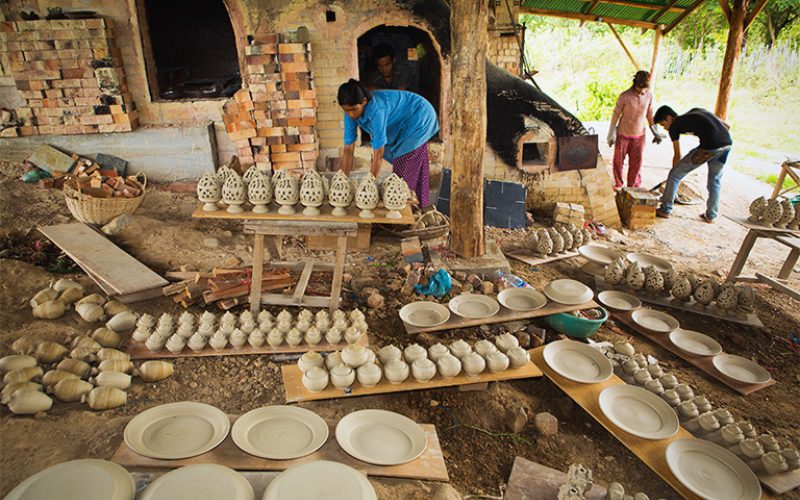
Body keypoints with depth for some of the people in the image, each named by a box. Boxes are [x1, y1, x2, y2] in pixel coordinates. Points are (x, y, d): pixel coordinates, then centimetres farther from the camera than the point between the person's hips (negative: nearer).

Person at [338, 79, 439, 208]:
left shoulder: (376, 110, -40)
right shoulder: (351, 112, -19)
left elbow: (378, 155, -40)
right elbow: (348, 149, -17)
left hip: (418, 117, -8)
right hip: (402, 122, 8)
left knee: (404, 167, -12)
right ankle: (420, 203, 28)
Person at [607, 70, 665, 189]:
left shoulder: (649, 96, -3)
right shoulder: (624, 96, -14)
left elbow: (650, 115, 7)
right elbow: (616, 115, -7)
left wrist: (656, 133, 6)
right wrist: (611, 135, -8)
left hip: (639, 135, 3)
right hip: (623, 135, -2)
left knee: (636, 163, 5)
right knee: (618, 161, 7)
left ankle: (632, 187, 20)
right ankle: (618, 184, 27)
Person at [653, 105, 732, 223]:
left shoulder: (674, 126, 11)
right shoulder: (696, 111, 28)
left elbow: (677, 156, 19)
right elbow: (727, 126, 25)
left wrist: (675, 172, 33)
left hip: (710, 146, -7)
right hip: (728, 143, 7)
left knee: (675, 175, 9)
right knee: (715, 180, 27)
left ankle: (665, 210, 18)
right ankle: (711, 215, 33)